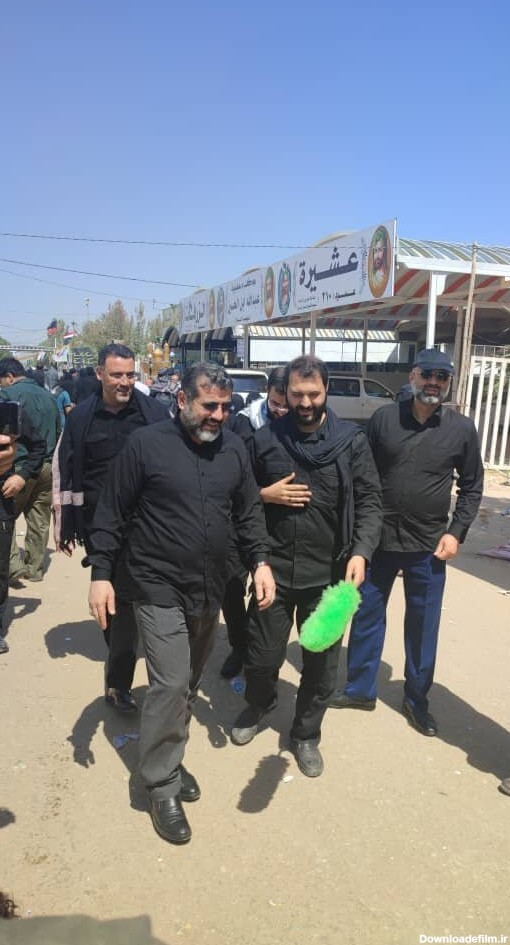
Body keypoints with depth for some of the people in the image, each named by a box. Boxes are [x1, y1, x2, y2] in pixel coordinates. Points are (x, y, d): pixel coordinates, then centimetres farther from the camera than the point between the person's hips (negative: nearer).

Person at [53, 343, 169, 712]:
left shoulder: (154, 413, -5)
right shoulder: (81, 417, 0)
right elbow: (64, 471, 5)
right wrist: (63, 524, 5)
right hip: (96, 524, 2)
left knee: (126, 597, -1)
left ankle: (118, 682, 13)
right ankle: (119, 651, 37)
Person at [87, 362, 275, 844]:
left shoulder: (234, 448, 2)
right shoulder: (145, 444, -11)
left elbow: (249, 511, 8)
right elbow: (111, 515, -7)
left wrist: (260, 560, -3)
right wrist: (100, 573, -9)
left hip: (209, 589, 5)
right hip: (159, 590, -5)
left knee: (189, 683, 17)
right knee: (170, 684, -7)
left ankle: (170, 760, 37)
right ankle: (161, 785, 12)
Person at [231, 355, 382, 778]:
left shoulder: (352, 441, -3)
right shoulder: (265, 439, 0)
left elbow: (369, 502, -5)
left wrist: (361, 552, -19)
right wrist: (266, 494, -11)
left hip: (328, 573, 0)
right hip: (274, 569, 1)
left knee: (321, 663, 12)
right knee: (262, 656, 12)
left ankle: (306, 734, 36)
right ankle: (258, 705, 45)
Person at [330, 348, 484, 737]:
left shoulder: (462, 428, -2)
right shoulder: (383, 419, -3)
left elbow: (472, 486, 6)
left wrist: (456, 532, -4)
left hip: (429, 545, 0)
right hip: (378, 538, 1)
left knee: (423, 626, 11)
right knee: (367, 616, 11)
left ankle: (417, 700, 29)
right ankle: (361, 689, 30)